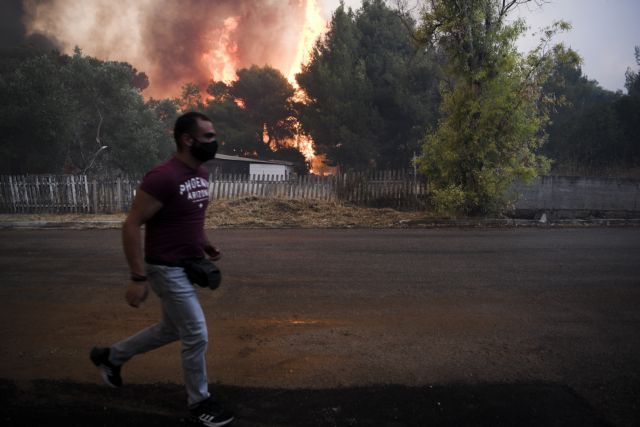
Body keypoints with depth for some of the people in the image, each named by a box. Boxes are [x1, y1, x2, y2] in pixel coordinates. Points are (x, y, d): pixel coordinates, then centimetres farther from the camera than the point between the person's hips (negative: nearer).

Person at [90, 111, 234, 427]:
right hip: (168, 270, -9)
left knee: (171, 329, 23)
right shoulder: (163, 177, -23)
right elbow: (131, 225, -20)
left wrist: (206, 246, 6)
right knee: (197, 335, 0)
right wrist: (138, 277, -21)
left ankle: (110, 356, 44)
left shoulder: (202, 174, 5)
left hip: (187, 266, 9)